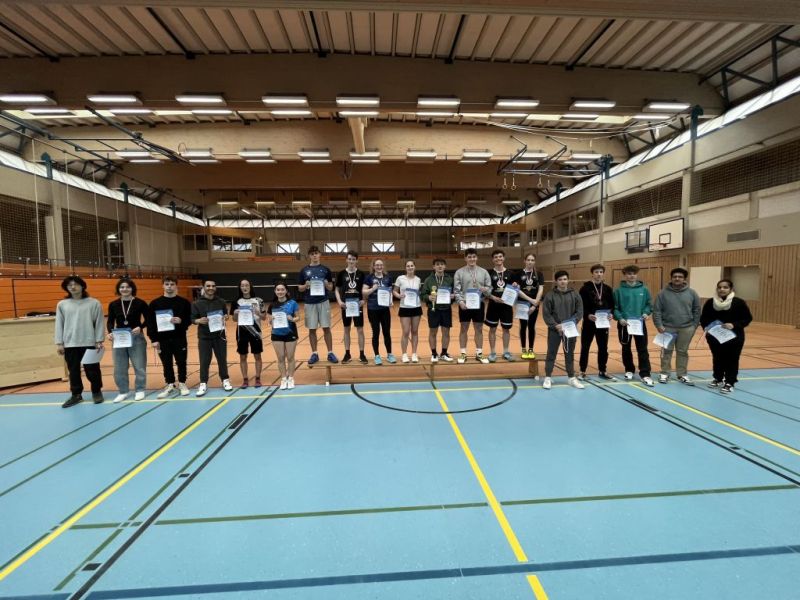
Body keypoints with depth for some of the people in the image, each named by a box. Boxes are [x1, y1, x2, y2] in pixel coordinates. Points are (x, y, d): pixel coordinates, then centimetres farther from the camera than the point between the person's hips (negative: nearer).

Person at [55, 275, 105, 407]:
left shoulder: (94, 303, 0)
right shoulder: (62, 305, 6)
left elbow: (99, 323, -1)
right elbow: (59, 325, 7)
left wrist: (99, 341, -5)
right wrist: (59, 343, 2)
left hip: (89, 343, -2)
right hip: (70, 344, 2)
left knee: (92, 370, 5)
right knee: (73, 371, 10)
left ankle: (97, 392, 21)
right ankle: (76, 394, 23)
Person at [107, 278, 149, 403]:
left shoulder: (140, 303, -5)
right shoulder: (113, 304, 4)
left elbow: (148, 319, -1)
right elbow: (110, 322, 7)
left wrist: (141, 327, -18)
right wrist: (110, 332, -11)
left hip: (136, 338, -3)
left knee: (139, 366, 4)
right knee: (119, 368, 8)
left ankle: (140, 390, 17)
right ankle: (123, 391, 21)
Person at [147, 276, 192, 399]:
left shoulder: (184, 302, 1)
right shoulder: (155, 303, 2)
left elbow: (190, 319, 3)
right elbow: (150, 323, 0)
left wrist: (181, 321, -19)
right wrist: (153, 339, -5)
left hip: (180, 339, -1)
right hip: (163, 340, 1)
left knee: (181, 362, 7)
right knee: (167, 364, 9)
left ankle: (182, 384, 21)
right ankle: (170, 385, 22)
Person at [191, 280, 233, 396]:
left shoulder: (221, 302, 3)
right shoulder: (197, 303, -3)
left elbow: (226, 314, 14)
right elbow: (192, 319, -1)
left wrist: (225, 318, -8)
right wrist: (199, 321, -21)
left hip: (219, 336, 2)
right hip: (204, 337, -2)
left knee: (222, 360, 10)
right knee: (204, 361, 2)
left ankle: (225, 380, 24)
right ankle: (203, 383, 13)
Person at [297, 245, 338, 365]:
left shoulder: (325, 269, 5)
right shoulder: (304, 270, 6)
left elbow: (331, 288, 8)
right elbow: (299, 288, 8)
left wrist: (326, 284, -13)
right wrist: (306, 286, -12)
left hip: (323, 302, -1)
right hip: (309, 303, 1)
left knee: (326, 328, 1)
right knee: (312, 329, 6)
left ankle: (330, 353, 9)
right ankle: (314, 354, 15)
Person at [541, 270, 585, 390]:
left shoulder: (575, 294, 2)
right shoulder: (550, 295, -6)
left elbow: (579, 311, 1)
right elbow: (546, 314, -6)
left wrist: (572, 323, -13)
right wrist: (555, 325, -16)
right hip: (554, 329, -2)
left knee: (570, 354, 13)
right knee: (551, 354, 5)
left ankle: (572, 378, 25)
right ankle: (548, 377, 15)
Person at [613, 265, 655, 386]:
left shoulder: (644, 289, 3)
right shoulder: (619, 290, -4)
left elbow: (649, 304, 10)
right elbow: (614, 307, -4)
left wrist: (646, 313, -9)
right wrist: (619, 318, -17)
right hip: (624, 324, -1)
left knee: (642, 350, 1)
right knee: (626, 349, 12)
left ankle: (645, 374, 6)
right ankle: (629, 370, 27)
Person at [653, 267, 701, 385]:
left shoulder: (692, 293, 3)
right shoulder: (663, 293, -3)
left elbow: (697, 311, 7)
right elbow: (656, 310, -3)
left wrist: (694, 326, 2)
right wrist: (659, 325, -10)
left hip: (686, 328, 1)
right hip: (667, 328, -1)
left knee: (683, 352, 10)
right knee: (666, 351, 5)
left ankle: (682, 374, 20)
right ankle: (664, 373, 15)